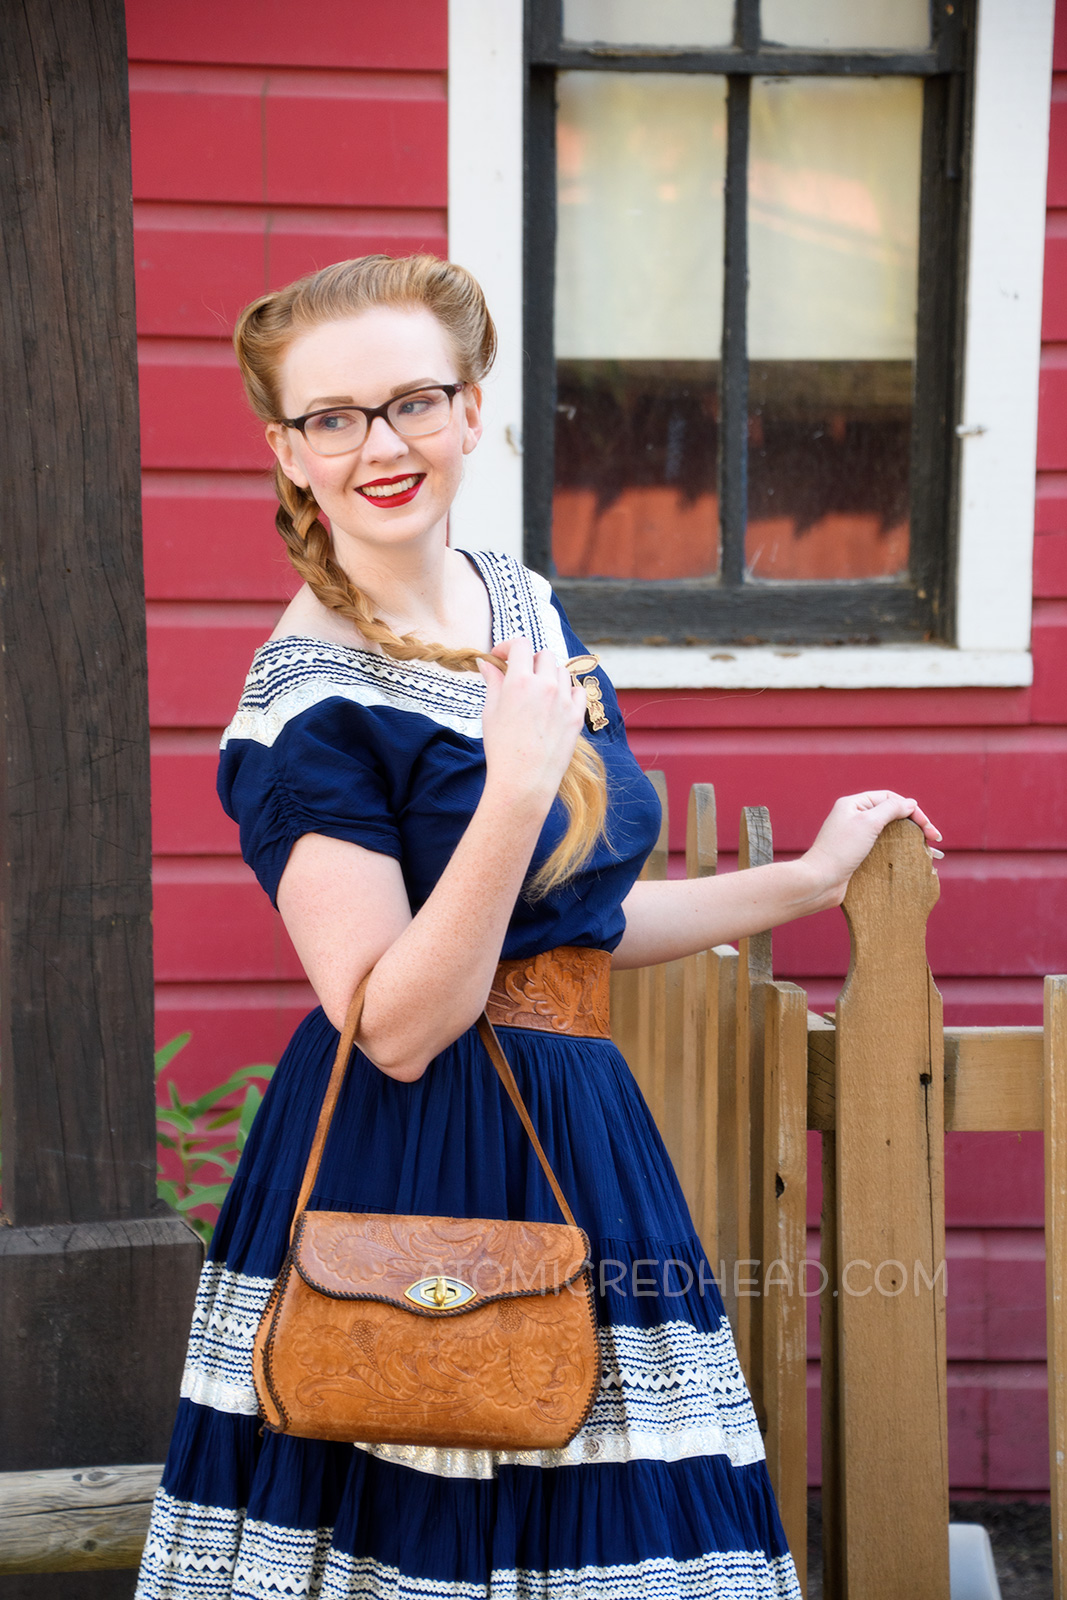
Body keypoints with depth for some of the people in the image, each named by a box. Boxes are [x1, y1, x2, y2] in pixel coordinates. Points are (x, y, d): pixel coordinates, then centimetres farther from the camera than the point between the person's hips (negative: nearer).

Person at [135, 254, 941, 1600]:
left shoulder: (521, 602, 7)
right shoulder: (306, 703, -16)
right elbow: (396, 1027, -20)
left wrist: (809, 879, 21)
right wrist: (517, 788, -27)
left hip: (578, 1130, 7)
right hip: (413, 1175, -7)